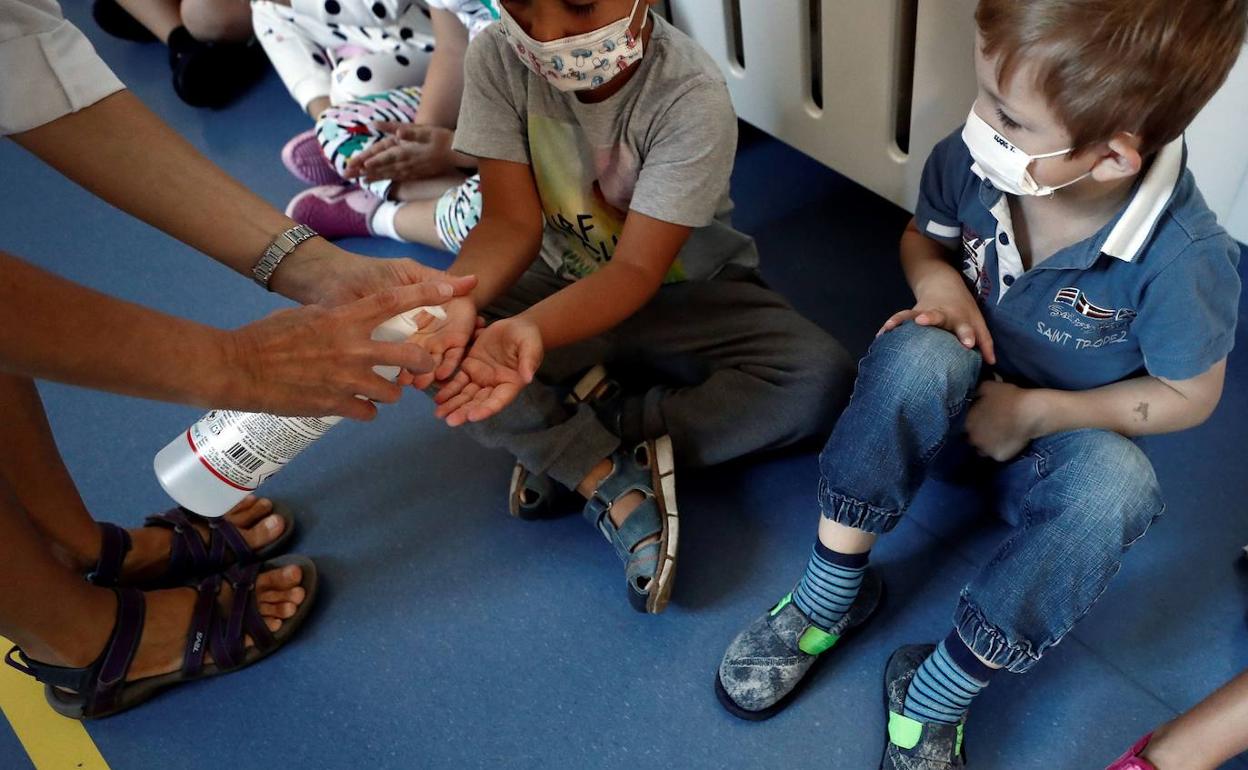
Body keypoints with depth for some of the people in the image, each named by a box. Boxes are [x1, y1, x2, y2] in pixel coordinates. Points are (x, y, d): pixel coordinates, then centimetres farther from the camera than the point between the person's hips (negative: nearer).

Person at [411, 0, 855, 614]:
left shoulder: (693, 96, -28)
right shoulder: (495, 58, -17)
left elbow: (637, 268, -30)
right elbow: (512, 223, -20)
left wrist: (532, 328, -49)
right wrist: (454, 298, -42)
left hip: (687, 292, -1)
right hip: (562, 284, 2)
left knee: (821, 381, -27)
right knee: (438, 346, -27)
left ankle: (556, 442, -19)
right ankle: (611, 483, -20)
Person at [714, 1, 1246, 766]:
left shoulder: (1186, 259, -28)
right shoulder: (972, 162, -19)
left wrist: (1034, 413, -19)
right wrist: (935, 278, -19)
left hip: (1062, 439, -2)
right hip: (953, 407, 2)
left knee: (1116, 482, -36)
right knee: (918, 353, -33)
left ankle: (939, 692, -23)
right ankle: (830, 591, -21)